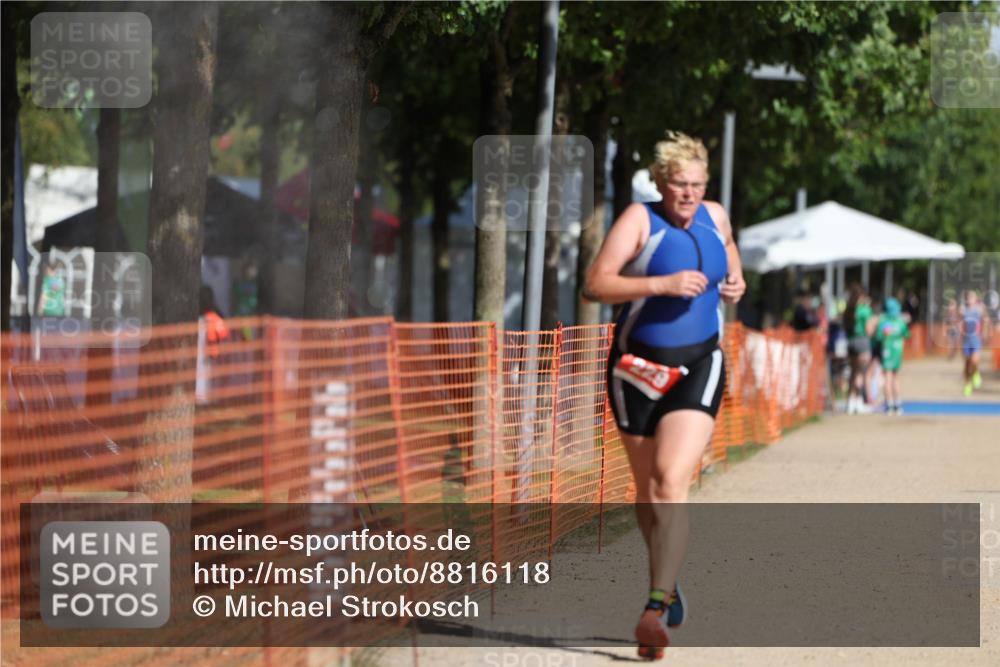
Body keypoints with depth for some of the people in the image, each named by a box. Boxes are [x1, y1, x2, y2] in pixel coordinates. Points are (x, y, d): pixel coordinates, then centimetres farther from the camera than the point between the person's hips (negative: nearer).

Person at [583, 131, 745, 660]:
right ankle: (668, 583, 35)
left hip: (699, 364, 1)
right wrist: (662, 284, -26)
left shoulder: (715, 219, 6)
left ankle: (656, 608, -24)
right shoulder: (640, 220, -7)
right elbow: (595, 284, -17)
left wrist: (735, 285, 4)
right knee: (647, 490, 11)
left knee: (672, 481, -17)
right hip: (639, 365, -1)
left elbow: (730, 264, 28)